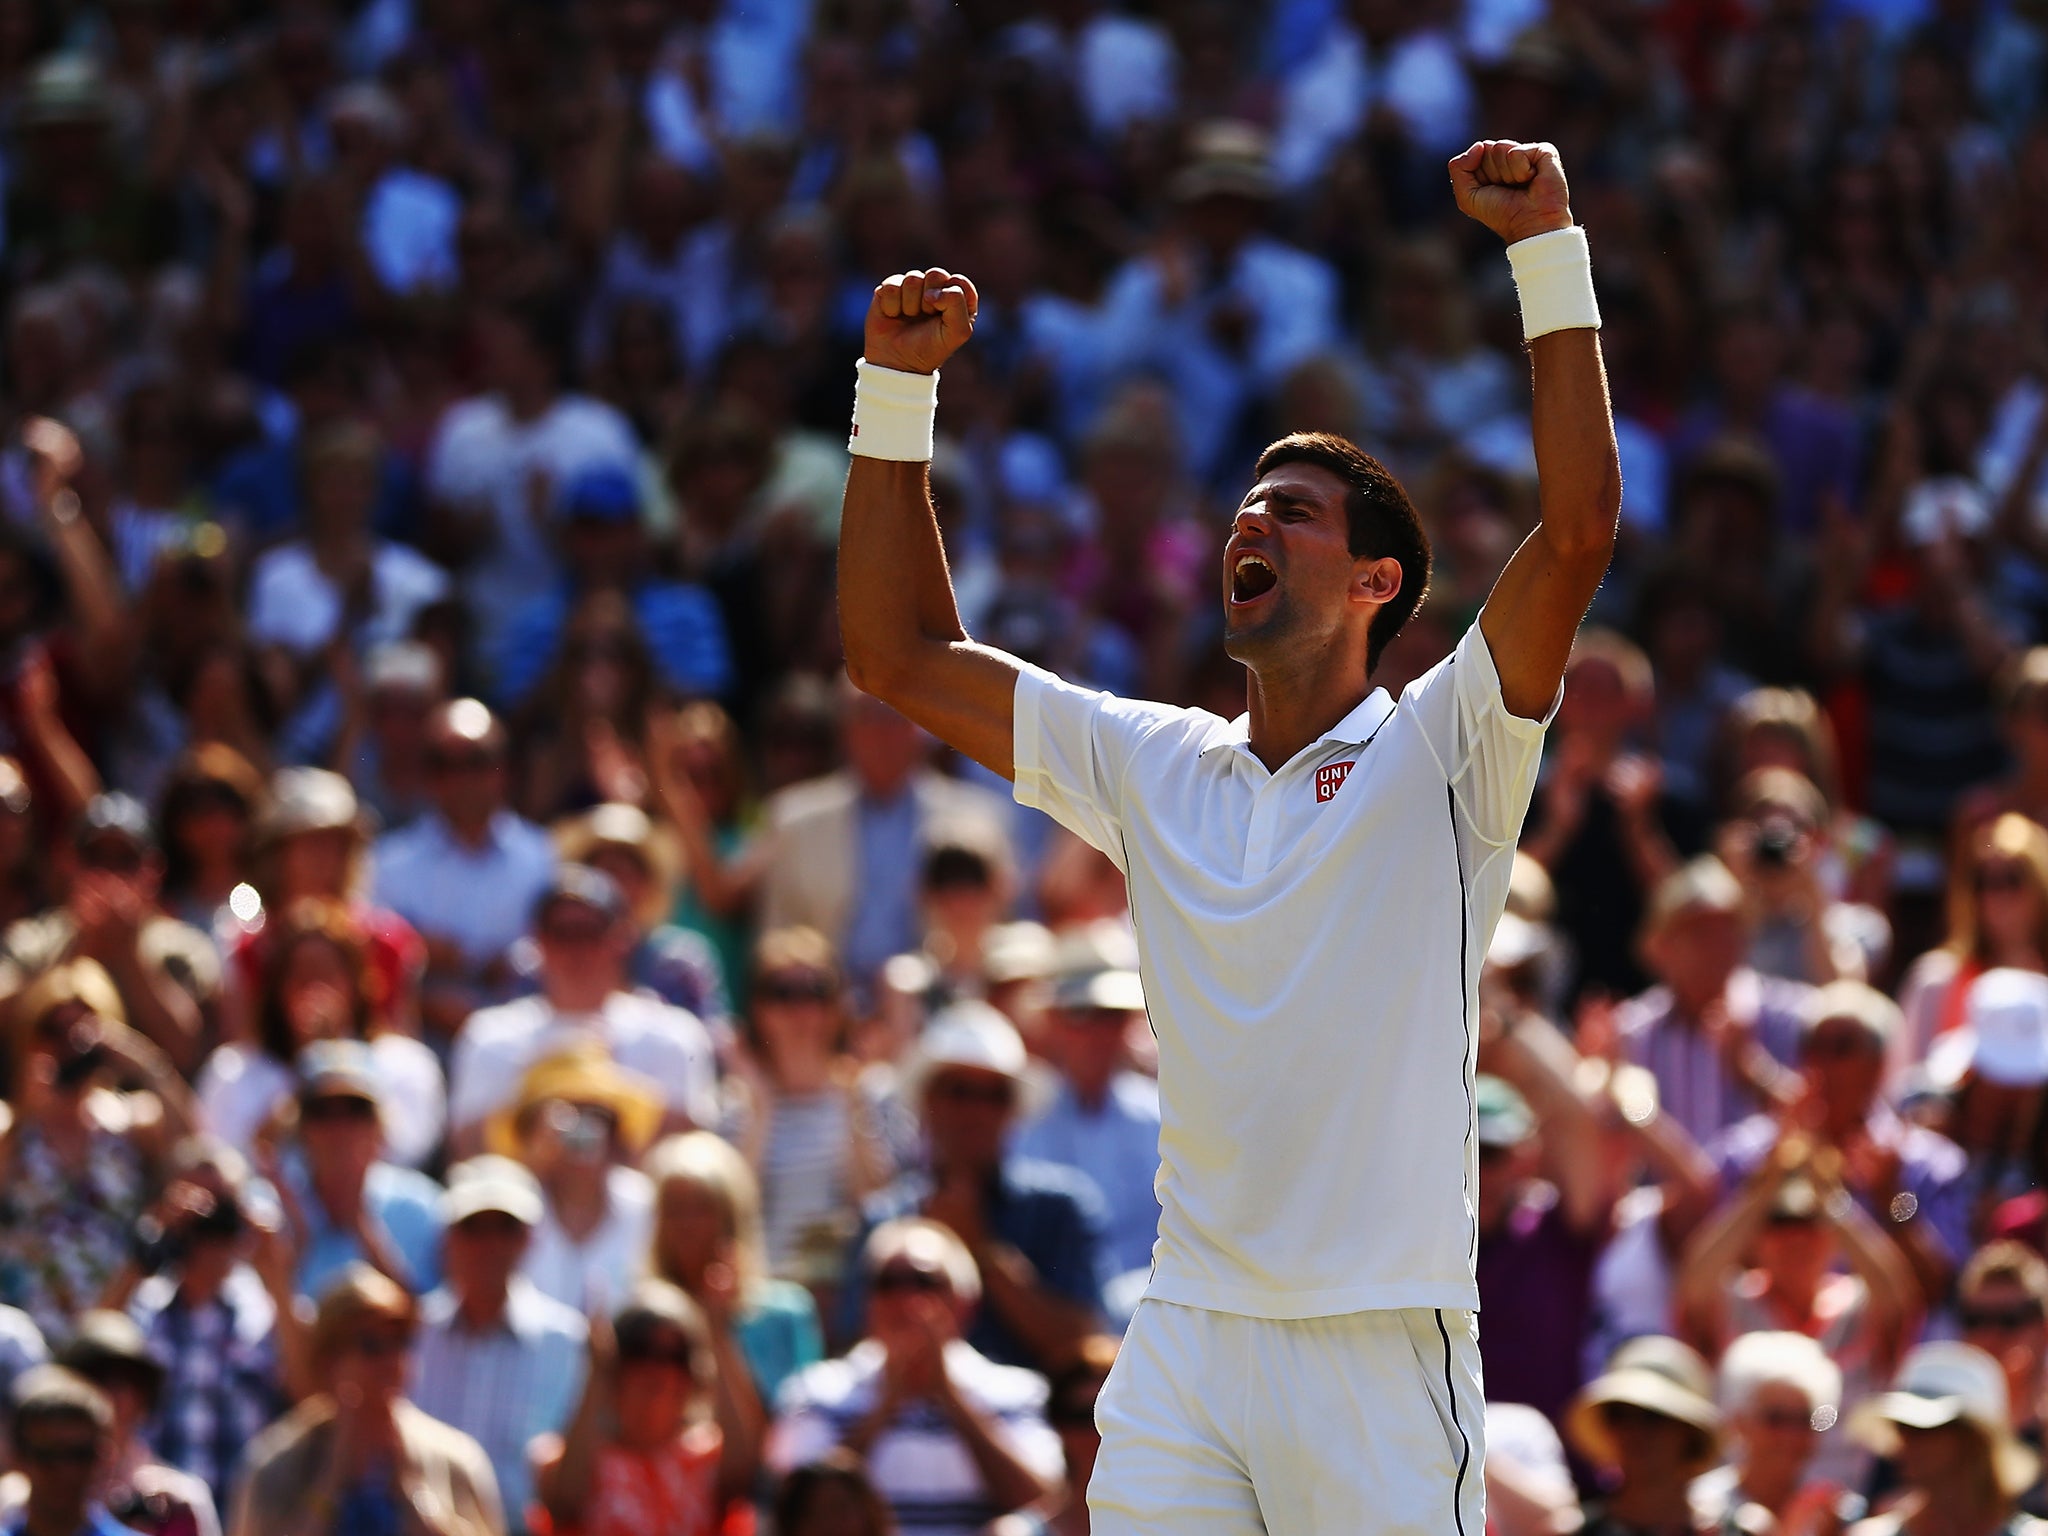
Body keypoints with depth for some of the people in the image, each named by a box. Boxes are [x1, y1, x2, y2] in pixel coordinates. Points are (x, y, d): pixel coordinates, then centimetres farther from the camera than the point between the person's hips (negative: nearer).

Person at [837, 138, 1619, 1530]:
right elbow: (902, 655, 18)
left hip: (1380, 1351, -4)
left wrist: (1550, 252, -15)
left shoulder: (1438, 758, 0)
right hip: (1183, 1348, 4)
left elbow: (1580, 534, -13)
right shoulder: (1156, 767, 14)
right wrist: (897, 385, 12)